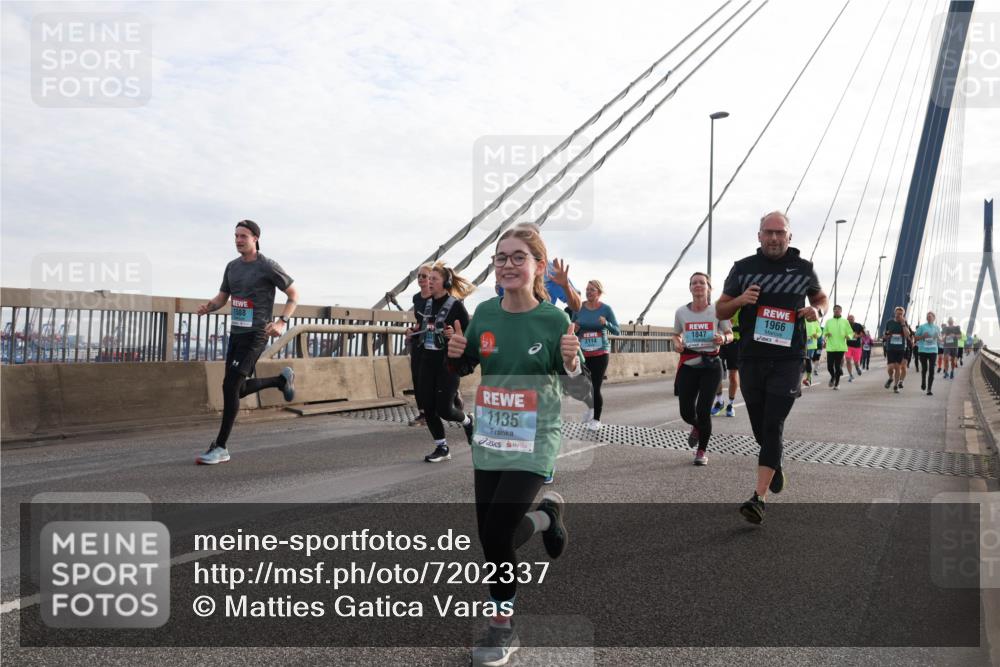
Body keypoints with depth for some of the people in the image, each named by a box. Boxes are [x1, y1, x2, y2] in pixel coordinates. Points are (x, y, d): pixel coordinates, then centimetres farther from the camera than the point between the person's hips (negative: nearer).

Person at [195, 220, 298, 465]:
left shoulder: (268, 266, -7)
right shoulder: (232, 266, 11)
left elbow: (293, 294, -3)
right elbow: (221, 298, 17)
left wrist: (281, 322, -17)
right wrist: (208, 307, -7)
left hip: (255, 336, -7)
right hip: (236, 334, 8)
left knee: (230, 386, -12)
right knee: (239, 390, 13)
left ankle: (221, 448, -3)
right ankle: (282, 379, 37)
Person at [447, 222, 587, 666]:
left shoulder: (554, 320, -13)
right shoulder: (484, 313, -2)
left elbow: (580, 391, -7)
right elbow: (463, 369, 12)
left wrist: (571, 363, -27)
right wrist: (455, 354, -10)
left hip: (532, 444, -5)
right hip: (487, 441, 5)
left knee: (497, 533, -8)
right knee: (490, 535, 10)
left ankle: (503, 627, 18)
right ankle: (545, 516, 39)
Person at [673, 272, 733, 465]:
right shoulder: (681, 312, 2)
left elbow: (730, 334, 5)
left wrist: (723, 338, -18)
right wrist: (677, 343, -6)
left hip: (711, 365, -2)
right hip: (688, 366, 2)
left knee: (703, 410, -6)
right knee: (686, 412, 2)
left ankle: (702, 451, 17)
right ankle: (697, 427, 42)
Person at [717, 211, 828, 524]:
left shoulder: (803, 268, 4)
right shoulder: (743, 268, 2)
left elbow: (821, 297, 21)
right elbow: (720, 311, 7)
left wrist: (817, 311, -3)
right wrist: (739, 300, -15)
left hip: (787, 360, -2)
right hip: (751, 359, 2)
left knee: (772, 426, -12)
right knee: (760, 426, 13)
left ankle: (759, 498, -14)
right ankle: (775, 463, 44)